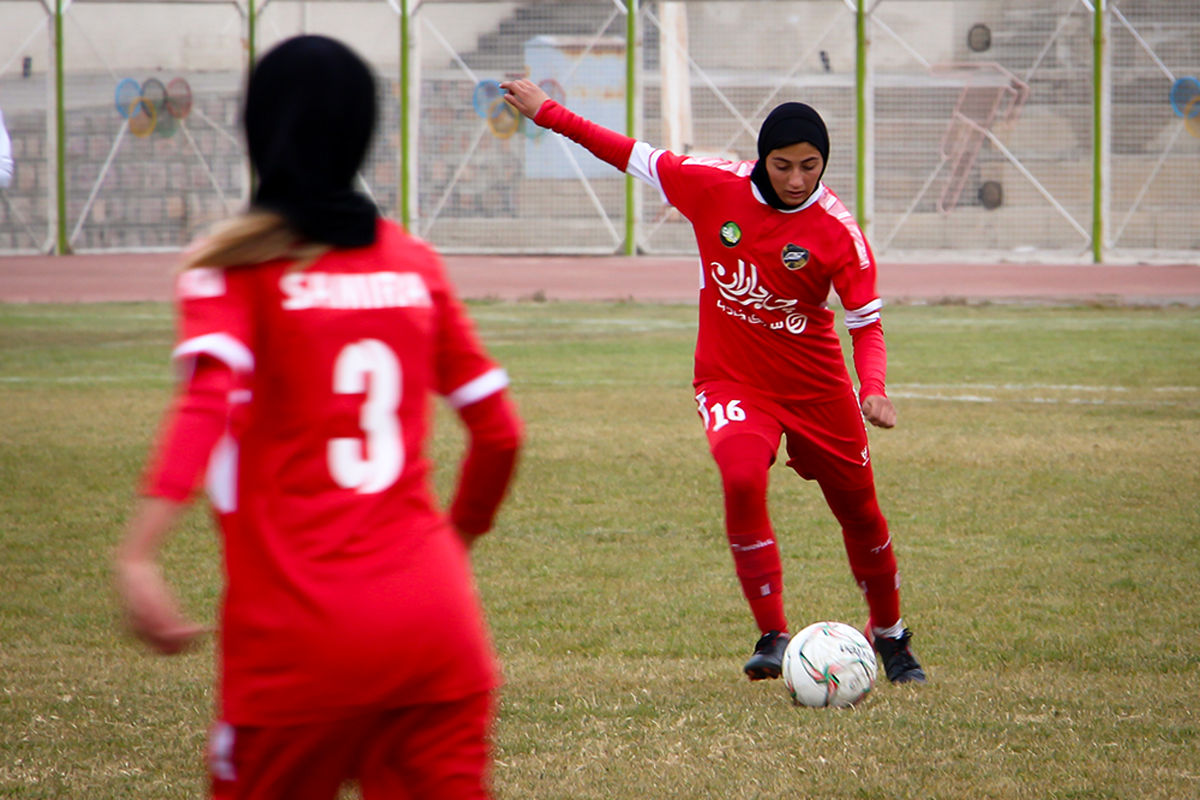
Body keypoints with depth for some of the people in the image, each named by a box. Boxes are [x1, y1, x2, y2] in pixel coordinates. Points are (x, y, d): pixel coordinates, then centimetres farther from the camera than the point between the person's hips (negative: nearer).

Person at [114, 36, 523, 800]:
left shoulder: (235, 265, -2)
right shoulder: (415, 263, 11)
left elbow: (207, 399, -20)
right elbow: (499, 430, 14)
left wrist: (138, 555, -32)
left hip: (301, 636, -3)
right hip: (440, 623, 4)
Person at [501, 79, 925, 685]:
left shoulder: (838, 232, -16)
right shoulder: (714, 187, -11)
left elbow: (866, 323, -12)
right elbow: (634, 156, 0)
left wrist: (873, 390, -30)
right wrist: (547, 113, 3)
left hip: (816, 387, 0)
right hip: (732, 380, 0)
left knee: (859, 511, 11)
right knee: (742, 480, -29)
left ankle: (890, 635, 38)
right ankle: (772, 637, -19)